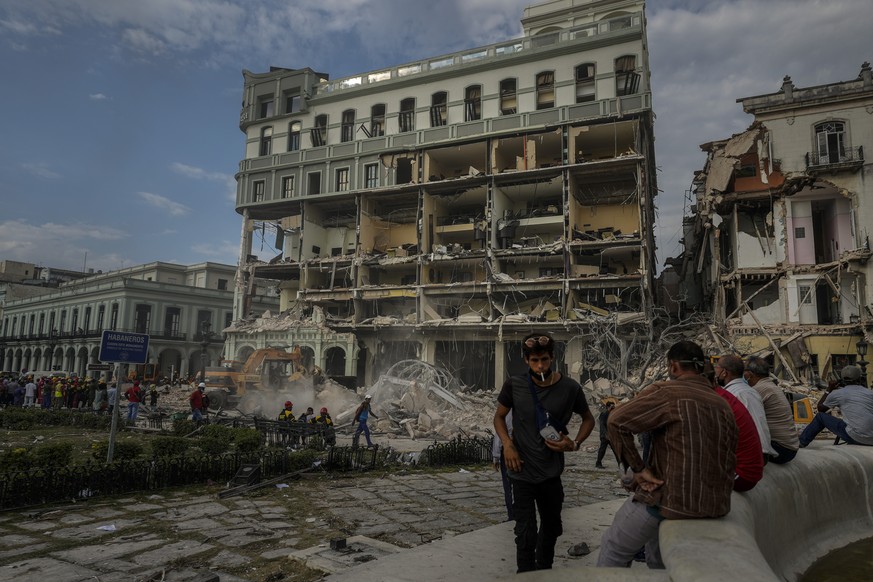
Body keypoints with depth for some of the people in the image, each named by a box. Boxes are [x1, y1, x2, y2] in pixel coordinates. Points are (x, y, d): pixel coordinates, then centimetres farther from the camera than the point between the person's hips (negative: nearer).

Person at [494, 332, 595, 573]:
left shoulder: (570, 388, -10)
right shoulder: (514, 385, -12)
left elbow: (588, 419, 6)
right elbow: (499, 417, 4)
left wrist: (575, 443, -11)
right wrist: (507, 445, -13)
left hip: (551, 471, 3)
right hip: (523, 471, -2)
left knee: (552, 526, 22)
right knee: (525, 533, -3)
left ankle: (544, 572, 47)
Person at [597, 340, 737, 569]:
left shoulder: (666, 392, -12)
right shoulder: (723, 405, 8)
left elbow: (616, 421, -20)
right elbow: (730, 461, 14)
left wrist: (638, 469, -13)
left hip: (669, 499, -7)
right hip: (715, 505, 7)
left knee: (613, 550, 12)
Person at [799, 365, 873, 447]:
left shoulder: (838, 393, 1)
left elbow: (820, 408, 17)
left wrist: (829, 390, 24)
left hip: (856, 438, -5)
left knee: (821, 416, 14)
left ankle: (800, 443, 23)